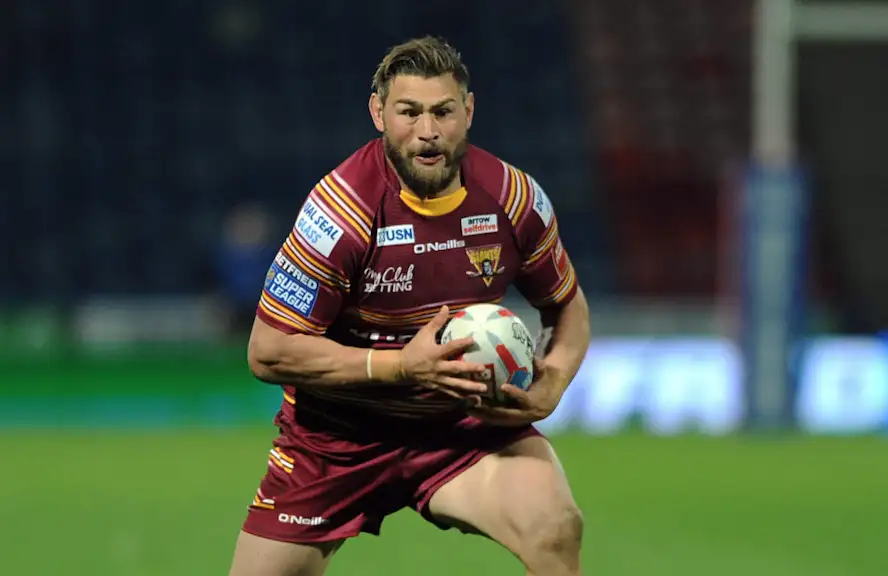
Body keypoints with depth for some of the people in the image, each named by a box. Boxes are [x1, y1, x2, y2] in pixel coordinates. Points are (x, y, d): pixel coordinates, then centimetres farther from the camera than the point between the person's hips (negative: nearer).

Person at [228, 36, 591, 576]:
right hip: (338, 435, -1)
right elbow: (268, 352, -18)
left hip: (465, 426, 1)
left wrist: (550, 385, -14)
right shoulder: (341, 210, -22)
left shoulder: (515, 198, -10)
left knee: (556, 528, -26)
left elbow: (568, 307, 8)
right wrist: (403, 367, -25)